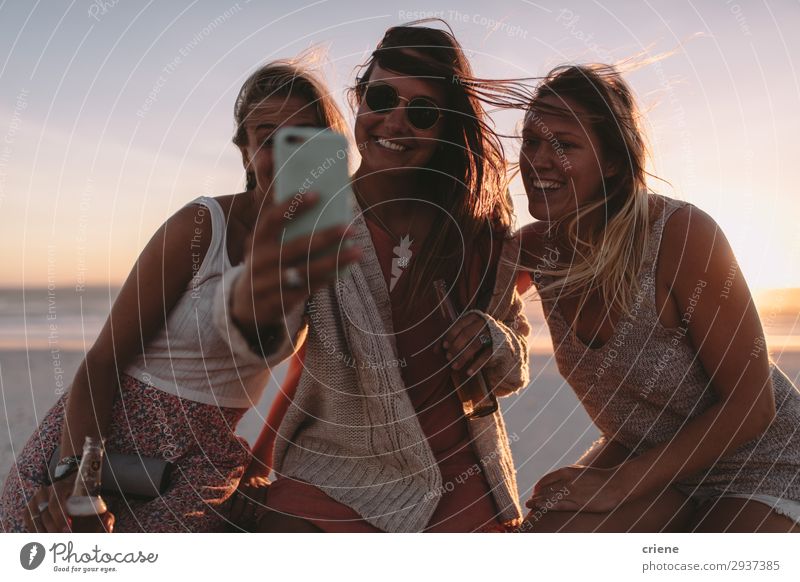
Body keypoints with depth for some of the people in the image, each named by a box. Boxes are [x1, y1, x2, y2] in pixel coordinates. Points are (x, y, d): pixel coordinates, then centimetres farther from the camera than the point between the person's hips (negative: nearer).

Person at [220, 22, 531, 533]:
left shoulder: (482, 229, 0)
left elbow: (512, 374, 8)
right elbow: (268, 340, -28)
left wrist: (493, 341, -15)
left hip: (463, 484, 2)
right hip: (335, 474, -1)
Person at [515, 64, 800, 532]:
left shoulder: (682, 234, -28)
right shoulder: (536, 248, -12)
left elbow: (751, 405, -22)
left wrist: (618, 484, -23)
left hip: (756, 463, -4)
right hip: (638, 456, 4)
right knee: (546, 529, -19)